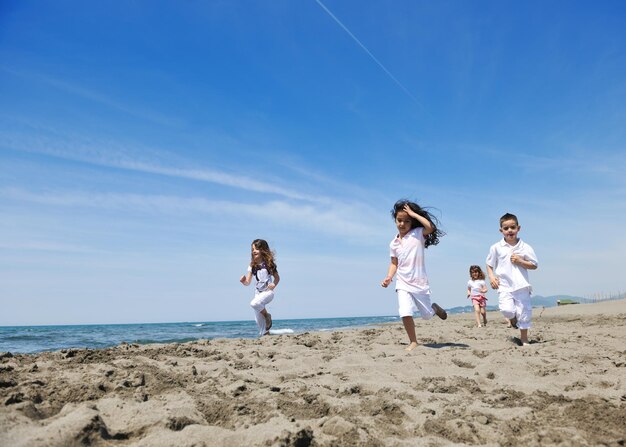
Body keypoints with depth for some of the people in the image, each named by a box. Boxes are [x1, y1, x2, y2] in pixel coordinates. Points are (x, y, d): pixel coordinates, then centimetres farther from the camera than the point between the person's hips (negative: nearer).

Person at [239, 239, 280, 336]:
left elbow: (277, 277, 4)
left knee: (254, 303, -33)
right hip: (258, 293, 5)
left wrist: (274, 285, -15)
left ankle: (267, 315, -6)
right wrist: (243, 281, -19)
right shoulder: (252, 266, 4)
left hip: (268, 292, -5)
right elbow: (247, 282, 3)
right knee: (259, 321, 4)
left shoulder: (268, 263, -4)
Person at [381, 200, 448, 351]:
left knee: (427, 315, 12)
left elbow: (430, 227, -27)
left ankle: (434, 308, 48)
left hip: (420, 283, -2)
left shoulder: (418, 234, -7)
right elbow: (394, 263, 11)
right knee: (405, 313, -17)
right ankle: (413, 341, 2)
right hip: (403, 283, 2)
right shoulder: (393, 243, 4)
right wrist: (389, 277, -5)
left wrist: (413, 214, -21)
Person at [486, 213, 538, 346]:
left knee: (524, 312, 5)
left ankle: (524, 339, 23)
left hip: (521, 286, 1)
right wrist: (491, 277, -6)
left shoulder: (525, 247, 1)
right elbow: (489, 265, 10)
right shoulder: (496, 248, 2)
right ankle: (513, 319, 18)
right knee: (507, 310, -19)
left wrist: (520, 261, -11)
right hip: (504, 286, -1)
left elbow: (534, 265, 4)